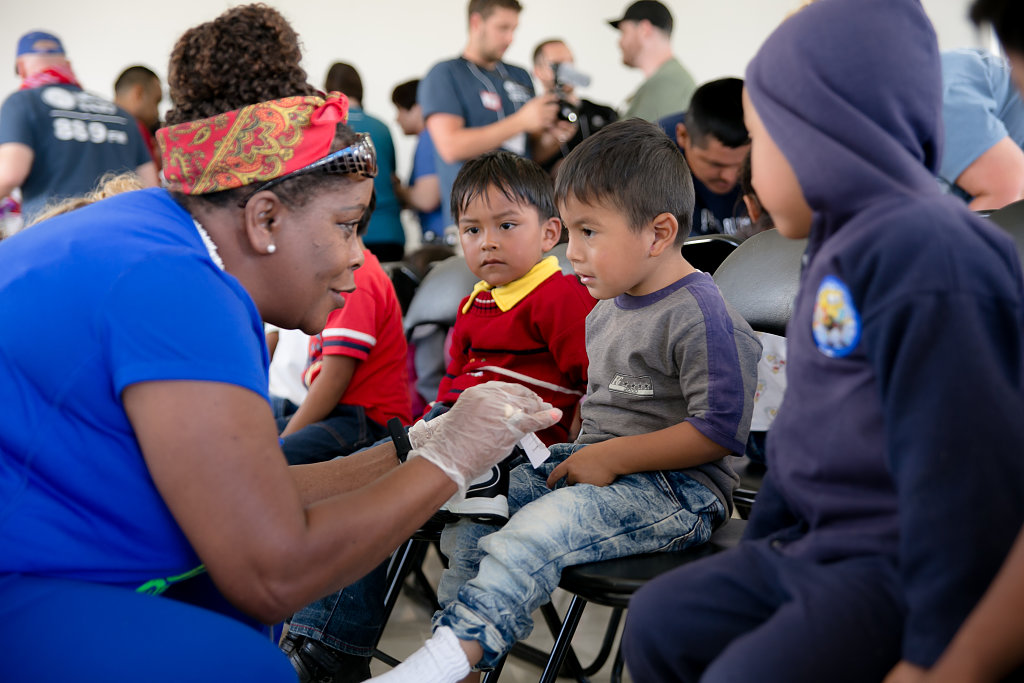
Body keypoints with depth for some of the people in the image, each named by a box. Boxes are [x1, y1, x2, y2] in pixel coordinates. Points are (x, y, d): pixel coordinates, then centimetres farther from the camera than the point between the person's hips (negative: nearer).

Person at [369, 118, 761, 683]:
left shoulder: (700, 315, -15)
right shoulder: (604, 311, 14)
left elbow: (720, 429, -21)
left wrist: (612, 456, -20)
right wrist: (582, 450, 9)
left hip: (678, 488, -9)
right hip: (597, 465, 10)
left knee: (537, 529, -32)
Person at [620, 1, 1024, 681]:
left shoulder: (925, 253, -22)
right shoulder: (839, 249, 13)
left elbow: (963, 470, -25)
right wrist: (755, 549, 21)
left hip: (900, 567, -10)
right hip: (813, 547, 10)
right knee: (662, 621, 10)